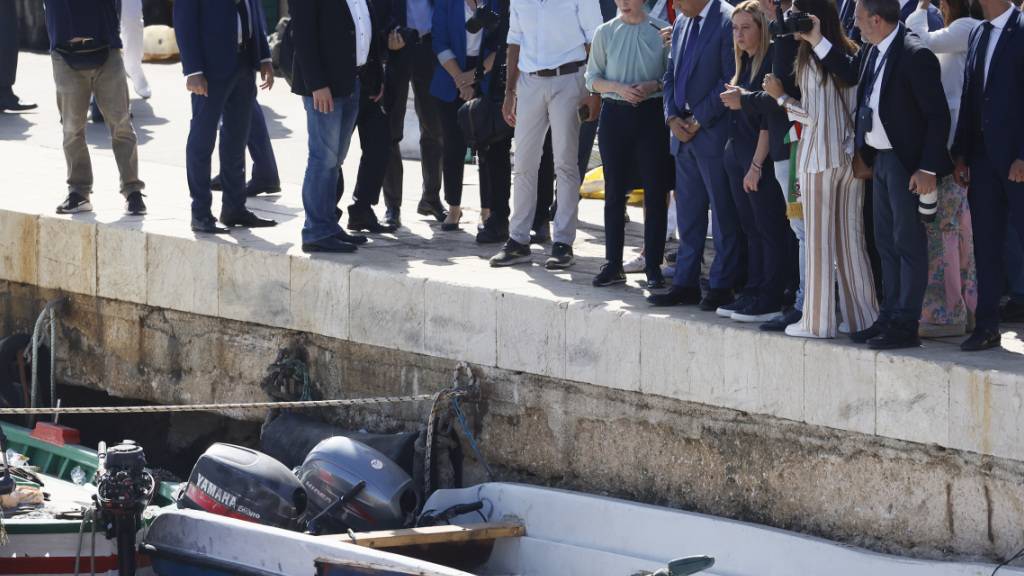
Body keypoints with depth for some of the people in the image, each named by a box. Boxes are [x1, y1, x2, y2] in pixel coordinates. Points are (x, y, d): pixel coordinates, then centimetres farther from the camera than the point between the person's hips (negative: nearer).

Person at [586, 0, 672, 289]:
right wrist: (619, 88, -11)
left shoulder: (662, 30, 0)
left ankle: (654, 267, 5)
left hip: (651, 114, -2)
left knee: (655, 192, -1)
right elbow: (592, 78, 7)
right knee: (614, 192, 5)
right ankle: (612, 264, 11)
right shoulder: (605, 33, 6)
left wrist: (653, 86, -16)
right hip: (615, 114, 2)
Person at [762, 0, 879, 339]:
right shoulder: (850, 55, 9)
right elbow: (856, 108, 11)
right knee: (852, 240, 10)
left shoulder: (811, 62, -12)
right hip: (850, 158, 6)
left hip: (820, 158, -6)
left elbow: (812, 115, -13)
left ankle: (818, 321, 2)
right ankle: (861, 315, 11)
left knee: (819, 241, -1)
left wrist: (781, 96, -1)